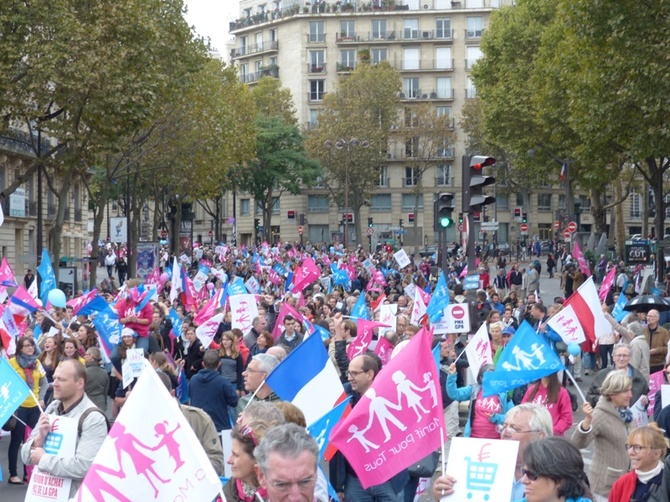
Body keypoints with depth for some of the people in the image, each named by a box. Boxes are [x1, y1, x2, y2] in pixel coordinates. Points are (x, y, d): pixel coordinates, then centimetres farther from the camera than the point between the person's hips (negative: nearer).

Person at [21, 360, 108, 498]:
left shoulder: (93, 418, -13)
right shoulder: (52, 408, 5)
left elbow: (84, 467, -24)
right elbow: (27, 457, 8)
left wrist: (43, 459, -13)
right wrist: (39, 439, -11)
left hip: (73, 496, -5)